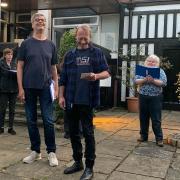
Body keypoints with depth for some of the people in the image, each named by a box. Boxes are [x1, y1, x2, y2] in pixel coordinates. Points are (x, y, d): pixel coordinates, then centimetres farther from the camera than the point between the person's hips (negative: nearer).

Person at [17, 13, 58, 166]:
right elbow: (20, 67, 2)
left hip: (46, 87, 0)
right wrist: (21, 88, -6)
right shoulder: (26, 43, 4)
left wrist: (56, 88, 5)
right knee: (31, 121, 7)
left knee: (48, 120, 0)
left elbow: (53, 68, 11)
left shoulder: (51, 45, 9)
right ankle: (36, 151, 21)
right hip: (29, 87, 0)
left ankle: (51, 152, 12)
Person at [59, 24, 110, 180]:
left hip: (87, 100, -4)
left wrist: (96, 76, -21)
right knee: (73, 132, 11)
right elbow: (63, 77, 11)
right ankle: (78, 162, 28)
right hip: (71, 100, 4)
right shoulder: (70, 55, 11)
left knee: (88, 132, 1)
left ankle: (89, 167, 12)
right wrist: (61, 96, 4)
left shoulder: (97, 53, 4)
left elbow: (107, 72, 0)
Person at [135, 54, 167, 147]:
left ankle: (159, 138, 6)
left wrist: (153, 80, -21)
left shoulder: (160, 71, 3)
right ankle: (143, 136, 21)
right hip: (143, 97, 3)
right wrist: (144, 80, -18)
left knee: (156, 119, -2)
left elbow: (164, 83, -9)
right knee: (143, 118, 9)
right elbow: (136, 81, -1)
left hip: (155, 98, -3)